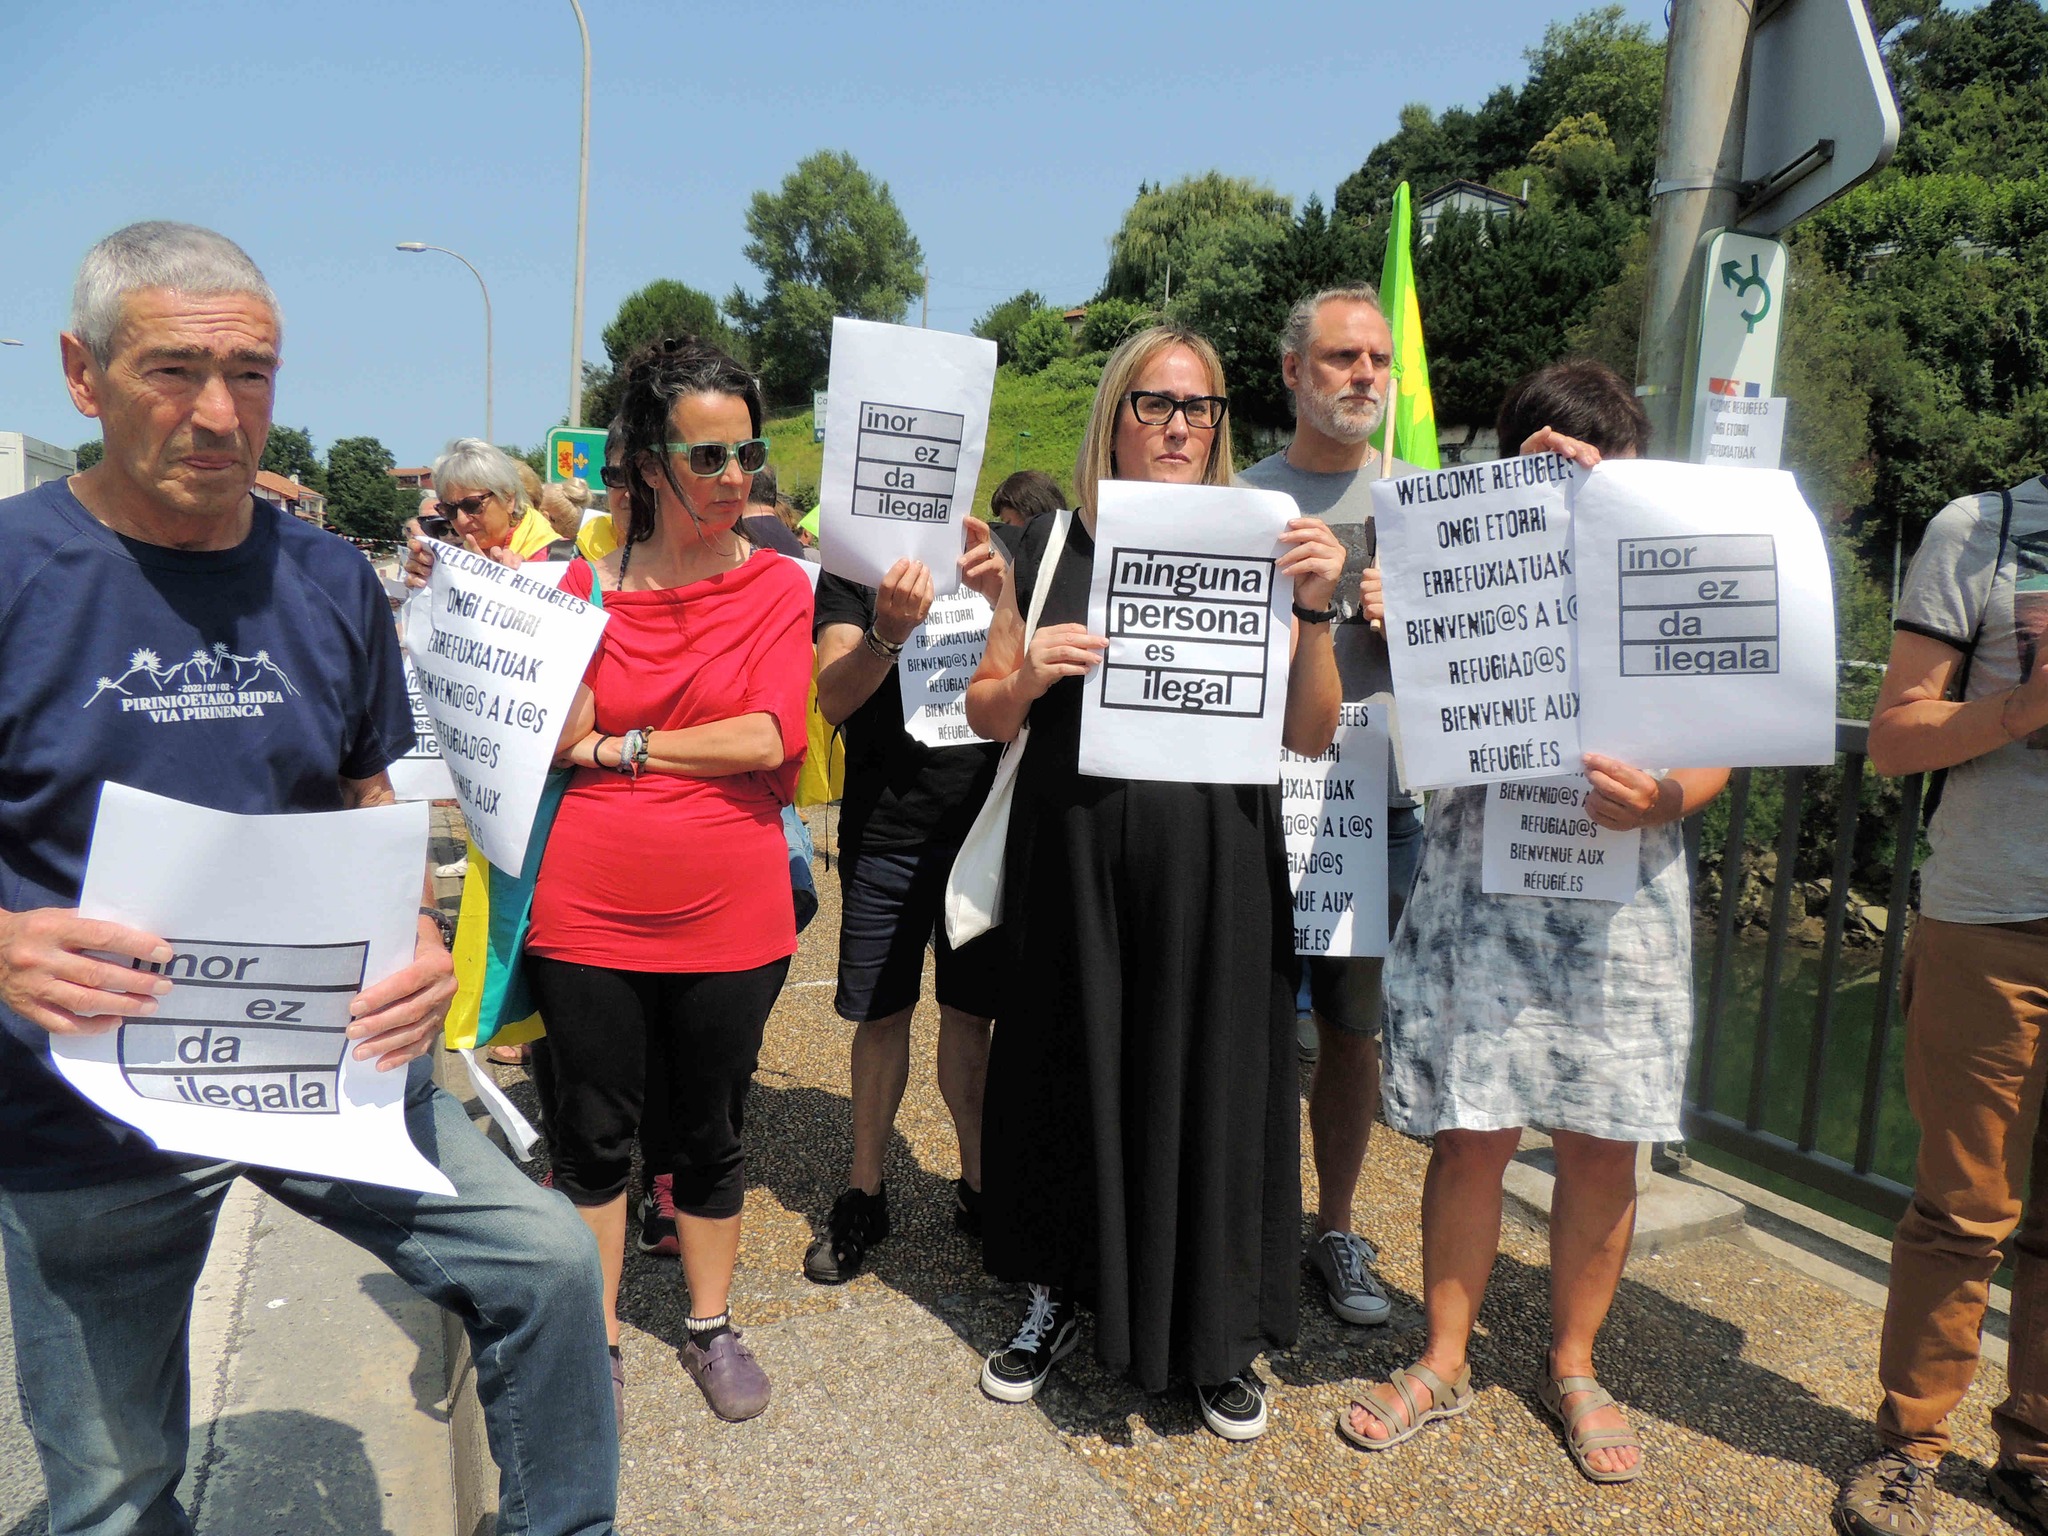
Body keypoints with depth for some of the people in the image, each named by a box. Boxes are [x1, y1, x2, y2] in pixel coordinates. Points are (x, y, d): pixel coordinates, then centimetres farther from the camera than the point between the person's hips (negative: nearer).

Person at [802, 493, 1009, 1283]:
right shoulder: (852, 567, 0)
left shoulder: (989, 563, 5)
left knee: (970, 1010, 9)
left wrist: (996, 599, -23)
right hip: (886, 832, -1)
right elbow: (833, 700, -13)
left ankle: (977, 1181, 25)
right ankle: (864, 1193, 23)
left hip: (984, 825, 1)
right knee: (883, 1012, 7)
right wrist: (889, 632, -32)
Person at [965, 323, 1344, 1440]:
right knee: (1072, 1067, 9)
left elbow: (1309, 737, 0)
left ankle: (1216, 1336, 27)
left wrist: (1315, 610, -13)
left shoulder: (1255, 548, 5)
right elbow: (986, 717, 7)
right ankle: (1056, 1295, 32)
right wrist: (1030, 673, -13)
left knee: (1211, 1077, 7)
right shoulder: (1053, 545, 5)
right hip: (1073, 857, 0)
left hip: (1218, 868, 0)